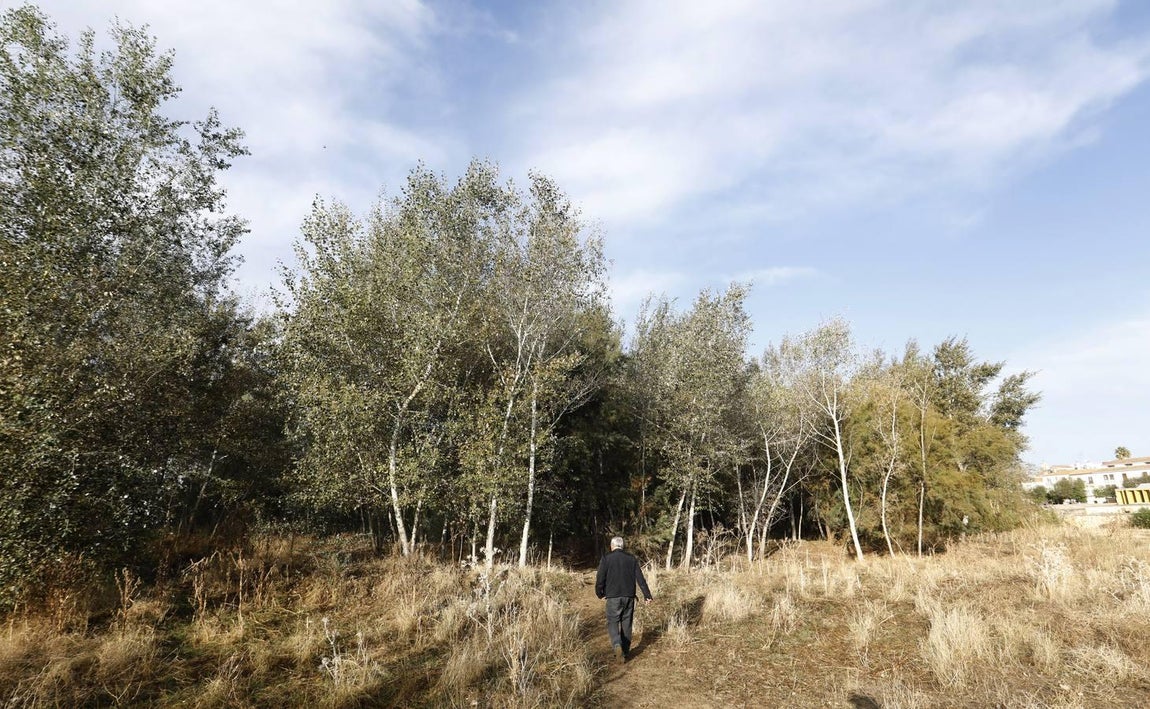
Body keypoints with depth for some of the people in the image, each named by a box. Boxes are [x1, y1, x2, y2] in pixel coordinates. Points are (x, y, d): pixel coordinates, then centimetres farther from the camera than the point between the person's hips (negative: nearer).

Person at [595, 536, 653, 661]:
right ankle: (625, 652, 16)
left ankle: (617, 644, -21)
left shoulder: (606, 558, -3)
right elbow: (640, 578, 2)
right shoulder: (632, 559, 7)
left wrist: (599, 593, 9)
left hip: (613, 596, -3)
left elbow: (600, 578, -7)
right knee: (626, 624, 12)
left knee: (612, 622, 4)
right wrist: (647, 595, 2)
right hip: (629, 597, 3)